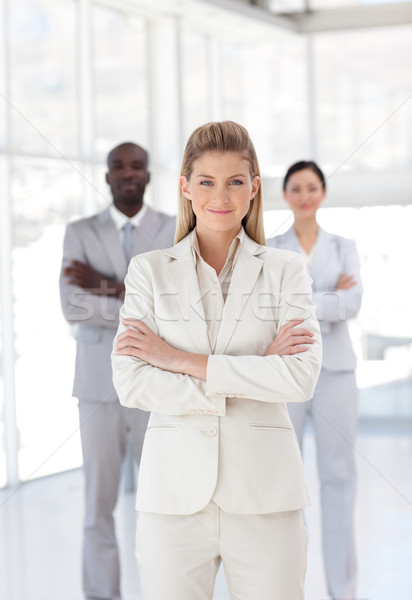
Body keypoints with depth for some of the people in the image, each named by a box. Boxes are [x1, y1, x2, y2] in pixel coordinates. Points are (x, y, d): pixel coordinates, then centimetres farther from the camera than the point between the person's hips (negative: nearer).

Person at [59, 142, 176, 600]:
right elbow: (74, 308, -11)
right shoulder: (80, 233, 3)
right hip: (99, 385, 0)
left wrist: (108, 287, -16)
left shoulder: (178, 233, 3)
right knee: (99, 500, 3)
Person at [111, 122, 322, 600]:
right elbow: (130, 383, -6)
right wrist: (251, 377, -11)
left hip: (264, 489, 0)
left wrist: (182, 360, -11)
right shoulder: (149, 270, 6)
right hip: (175, 486, 0)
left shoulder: (285, 270, 5)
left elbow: (301, 377, -9)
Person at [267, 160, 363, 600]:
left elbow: (353, 304, -8)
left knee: (338, 477, 1)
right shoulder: (266, 251, 5)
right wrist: (329, 299, -12)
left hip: (334, 370, 1)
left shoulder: (345, 247, 8)